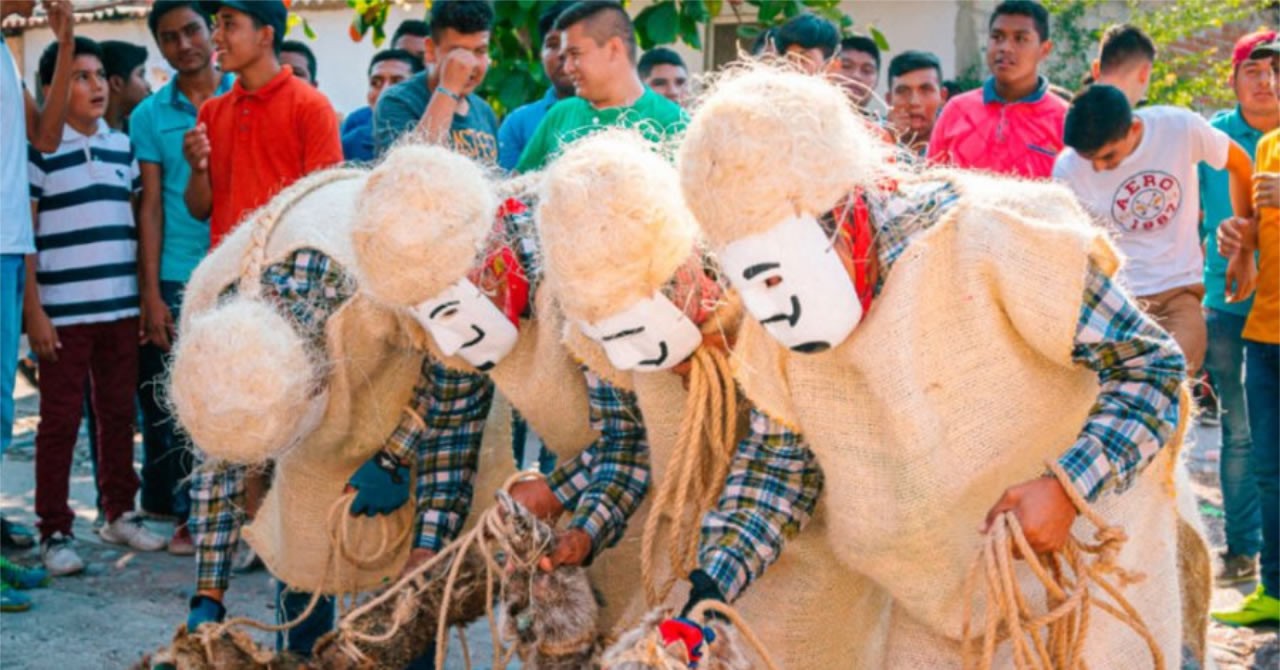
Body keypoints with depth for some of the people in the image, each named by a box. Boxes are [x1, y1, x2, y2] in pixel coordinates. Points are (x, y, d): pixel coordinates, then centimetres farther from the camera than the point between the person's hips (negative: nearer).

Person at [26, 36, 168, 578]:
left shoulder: (122, 146, 11)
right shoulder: (38, 148, -4)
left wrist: (147, 294, 10)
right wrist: (33, 311, -11)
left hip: (122, 306, 5)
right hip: (63, 311, -5)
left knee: (119, 413, 12)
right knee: (61, 420, 0)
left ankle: (120, 513, 25)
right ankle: (54, 531, 7)